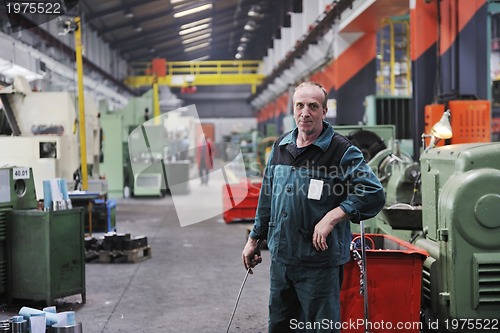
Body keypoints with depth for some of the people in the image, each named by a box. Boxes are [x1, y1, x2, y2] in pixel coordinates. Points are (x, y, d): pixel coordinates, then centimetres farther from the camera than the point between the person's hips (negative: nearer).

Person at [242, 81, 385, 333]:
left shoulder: (342, 151, -10)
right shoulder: (280, 147, 9)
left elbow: (374, 195, -17)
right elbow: (267, 198, 19)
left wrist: (332, 217, -23)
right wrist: (254, 239, 20)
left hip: (320, 262, -6)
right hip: (280, 257, 6)